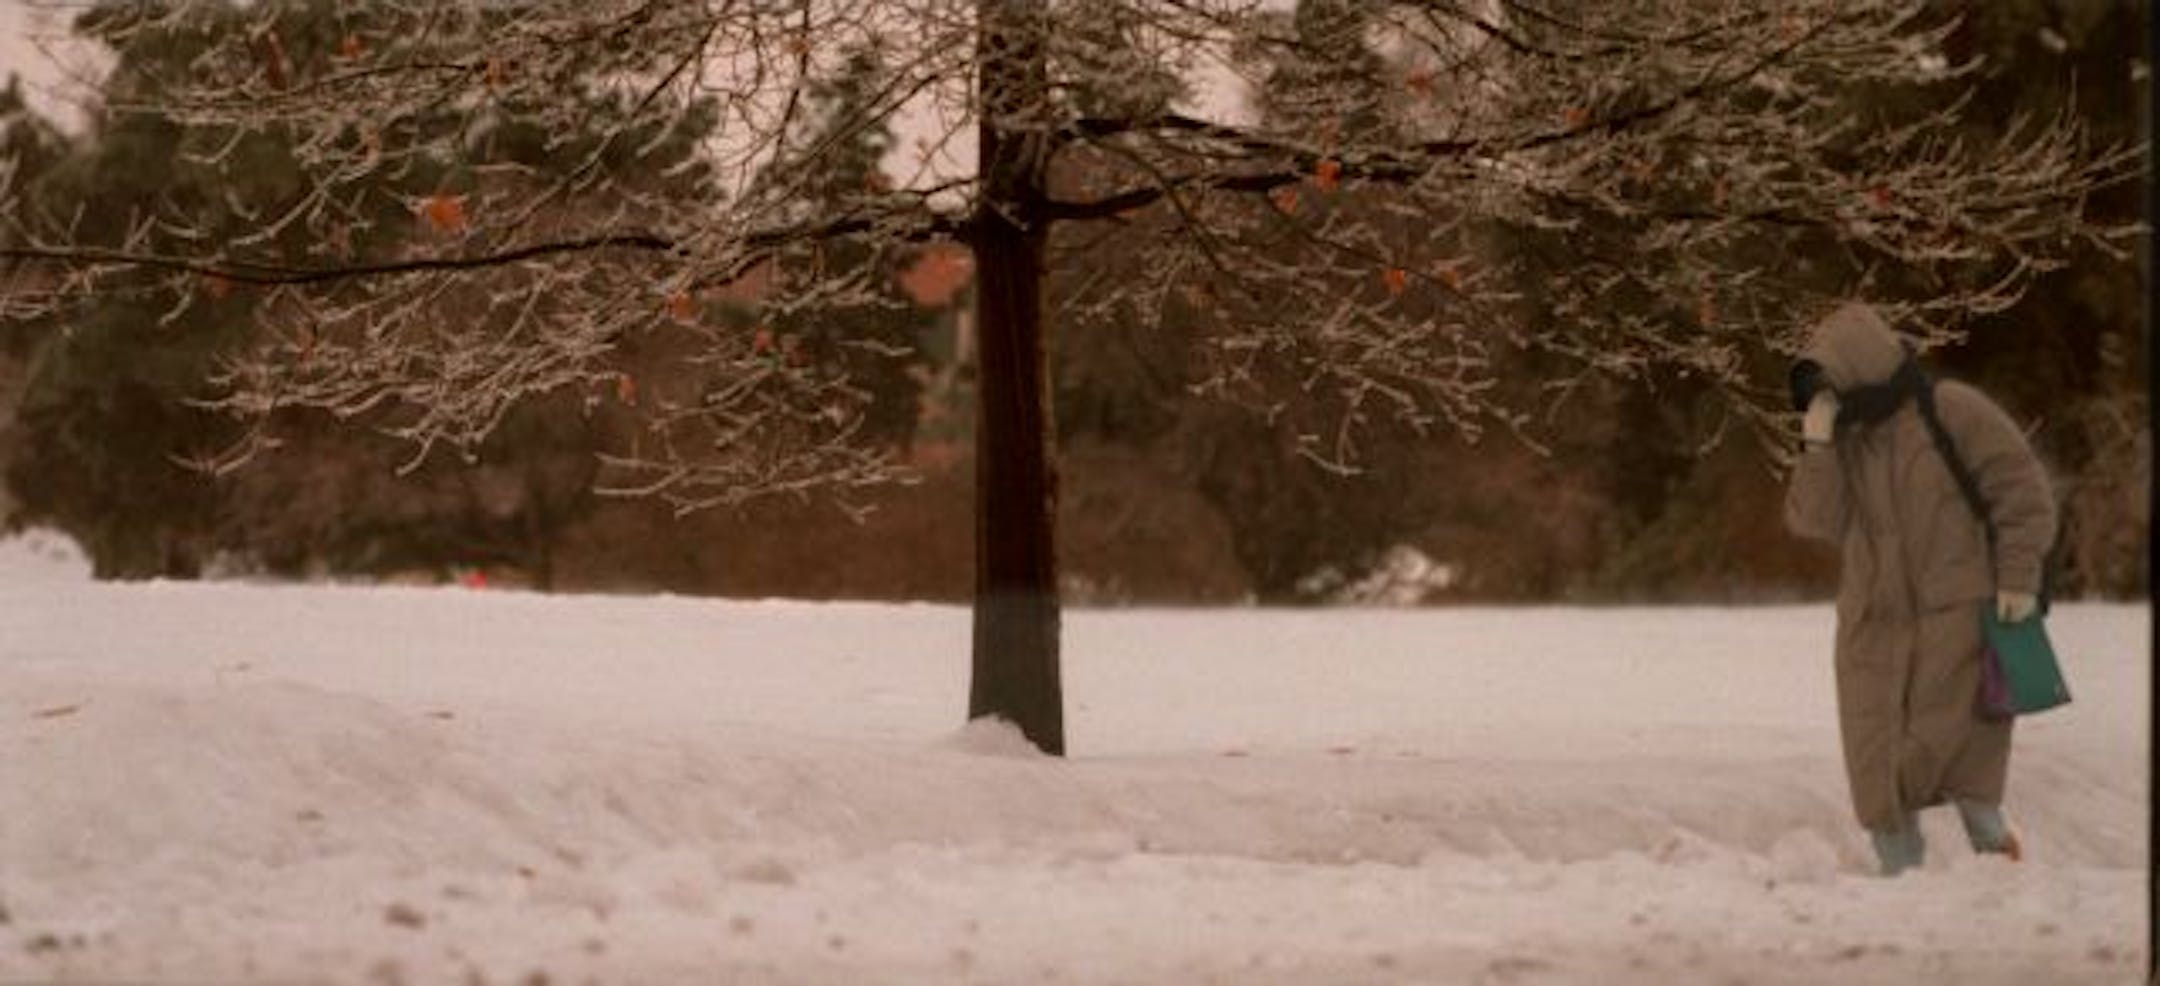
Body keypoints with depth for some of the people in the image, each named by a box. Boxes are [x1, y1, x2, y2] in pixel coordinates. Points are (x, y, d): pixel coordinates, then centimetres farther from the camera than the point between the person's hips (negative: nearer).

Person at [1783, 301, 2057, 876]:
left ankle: (1991, 845, 14)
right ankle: (1901, 872, 10)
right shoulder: (1840, 438, 10)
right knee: (1878, 761, 1)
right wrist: (1817, 447, -13)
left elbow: (2022, 491, -4)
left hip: (1956, 613, -5)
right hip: (1874, 624, 5)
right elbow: (1813, 521, -2)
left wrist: (2018, 578, -9)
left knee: (1951, 741, -8)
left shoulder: (1952, 413, -6)